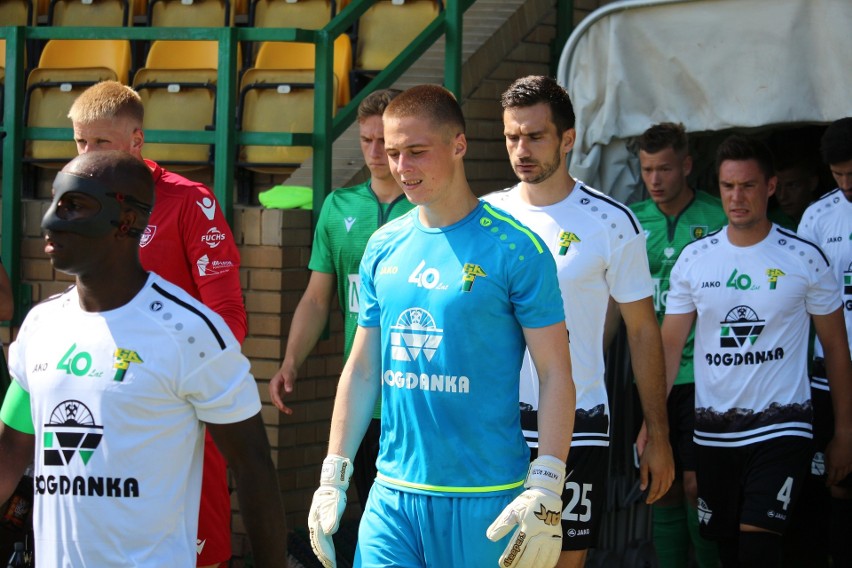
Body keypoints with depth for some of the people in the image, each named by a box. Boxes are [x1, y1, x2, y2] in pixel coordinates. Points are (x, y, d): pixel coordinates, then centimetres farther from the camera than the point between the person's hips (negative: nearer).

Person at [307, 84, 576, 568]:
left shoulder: (515, 249, -7)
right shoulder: (384, 247, 8)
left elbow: (556, 374, -7)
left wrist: (545, 491, -15)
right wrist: (333, 479, 10)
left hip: (484, 500, -4)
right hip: (393, 492, 4)